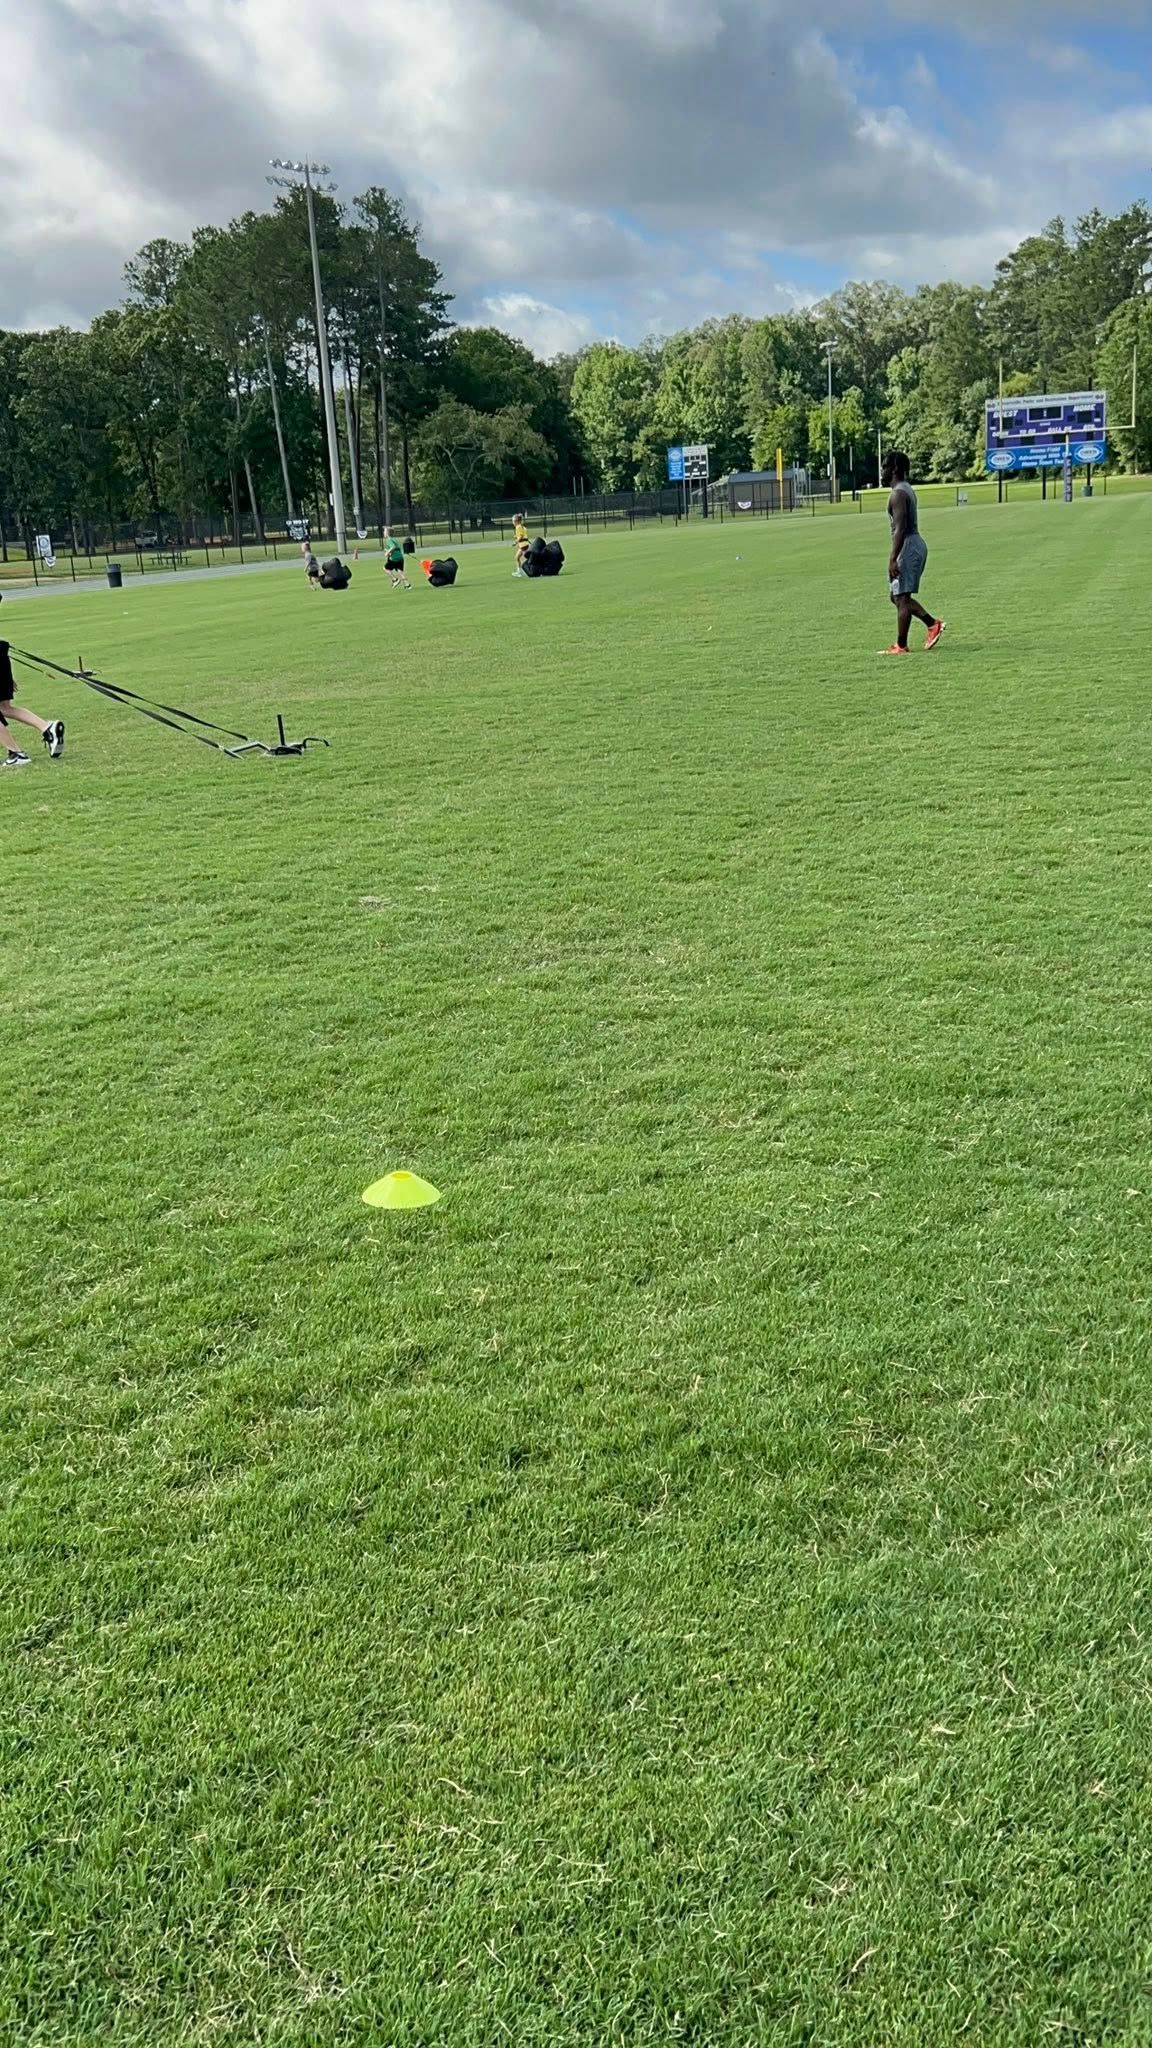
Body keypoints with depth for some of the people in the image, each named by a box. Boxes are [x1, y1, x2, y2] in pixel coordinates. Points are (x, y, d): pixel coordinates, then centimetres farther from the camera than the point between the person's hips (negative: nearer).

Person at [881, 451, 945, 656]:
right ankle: (932, 623, 11)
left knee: (901, 597, -5)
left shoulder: (898, 494, -15)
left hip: (908, 547, -10)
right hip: (915, 544, 10)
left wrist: (892, 559, -24)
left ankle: (901, 646, -1)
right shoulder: (907, 490, 16)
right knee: (897, 595, 15)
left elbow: (900, 529, -22)